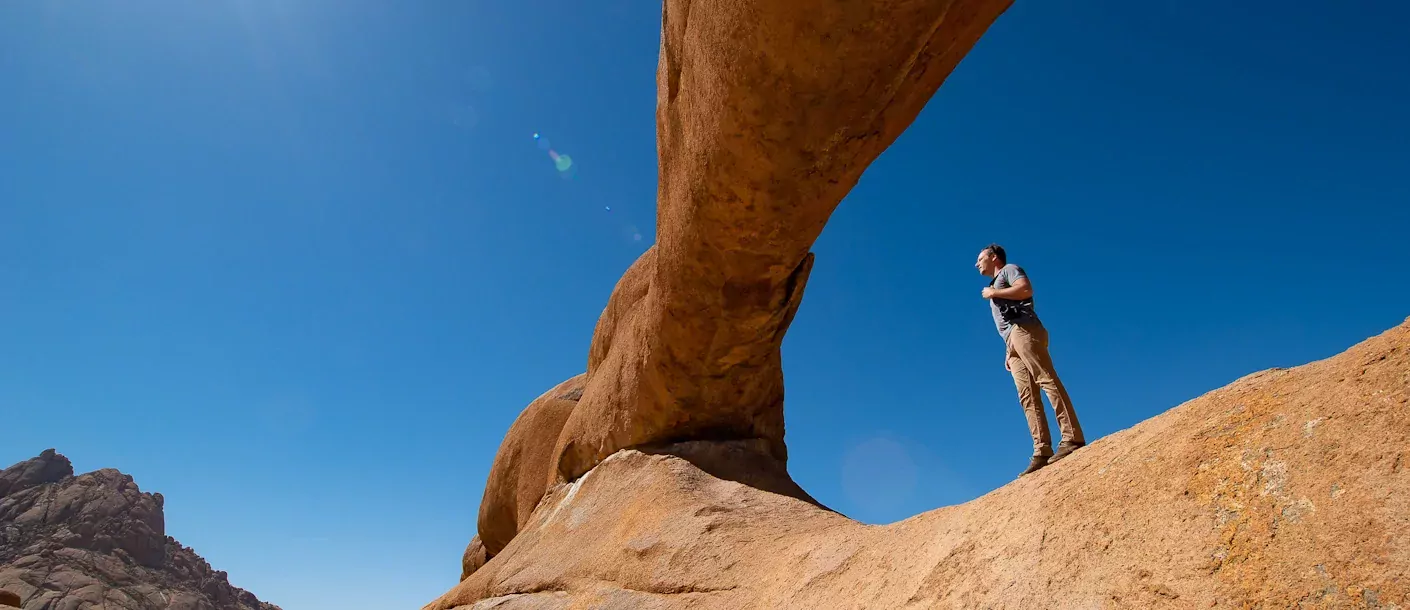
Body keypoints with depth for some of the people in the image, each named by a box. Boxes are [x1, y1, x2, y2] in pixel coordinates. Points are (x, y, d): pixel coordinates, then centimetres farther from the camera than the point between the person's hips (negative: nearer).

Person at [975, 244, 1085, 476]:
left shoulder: (1009, 269, 14)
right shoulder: (995, 285, 36)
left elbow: (1026, 289, -9)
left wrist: (993, 293, 0)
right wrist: (1008, 352, 19)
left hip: (1024, 330, -8)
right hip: (1013, 338, 8)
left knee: (1048, 380, -18)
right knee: (1027, 397, -5)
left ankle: (1072, 438, -26)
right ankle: (1042, 452, -15)